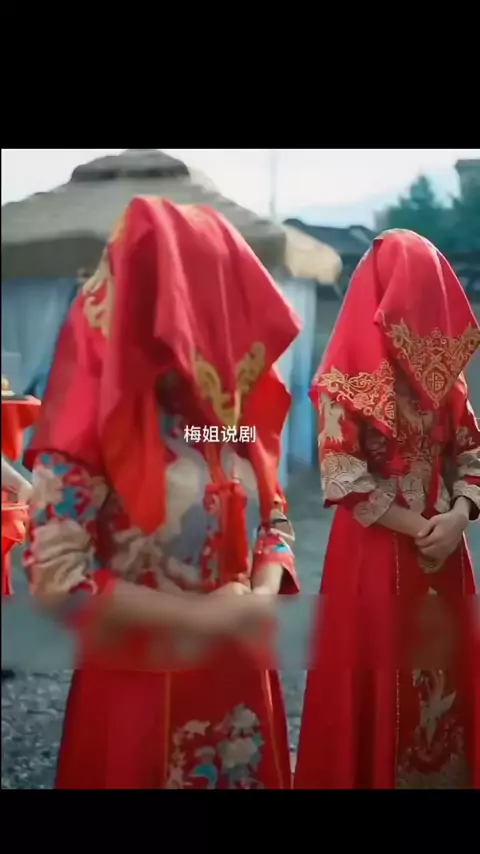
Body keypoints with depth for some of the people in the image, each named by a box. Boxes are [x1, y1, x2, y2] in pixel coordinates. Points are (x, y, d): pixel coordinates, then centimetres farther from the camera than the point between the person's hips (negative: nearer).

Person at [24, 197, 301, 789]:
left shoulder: (230, 411, 3)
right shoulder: (93, 420, -16)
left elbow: (274, 517, 10)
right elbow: (54, 576, -19)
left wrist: (262, 595, -10)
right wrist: (195, 617, -20)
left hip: (241, 678, 6)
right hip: (142, 689, -6)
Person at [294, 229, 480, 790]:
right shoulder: (348, 377, -10)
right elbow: (343, 478, -14)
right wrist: (416, 527, -13)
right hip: (376, 552, -5)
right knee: (381, 680, 3)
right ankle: (373, 776, 20)